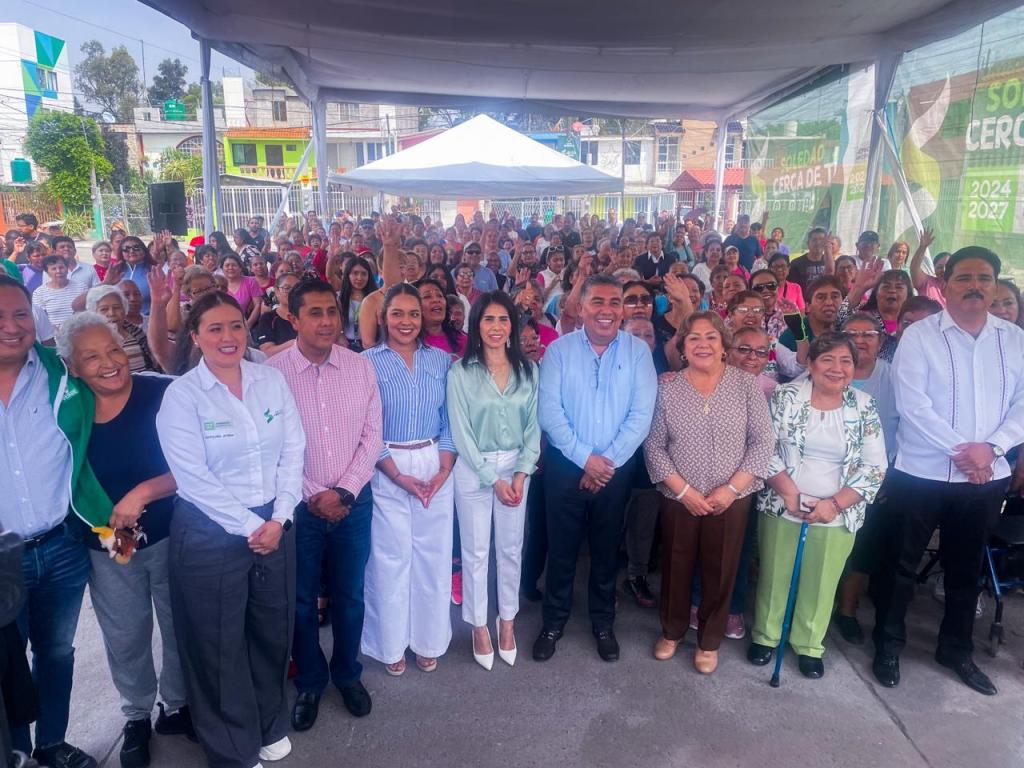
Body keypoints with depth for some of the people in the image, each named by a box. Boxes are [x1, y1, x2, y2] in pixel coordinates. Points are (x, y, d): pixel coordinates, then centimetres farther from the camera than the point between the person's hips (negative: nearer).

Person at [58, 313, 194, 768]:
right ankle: (136, 718, 43)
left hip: (171, 537, -2)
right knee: (125, 639, 18)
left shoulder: (162, 395, -17)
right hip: (107, 548, 2)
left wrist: (143, 493, -27)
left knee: (179, 628, 15)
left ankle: (177, 707, 41)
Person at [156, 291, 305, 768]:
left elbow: (293, 451, -1)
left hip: (275, 525, 4)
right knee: (219, 644, 11)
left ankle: (271, 724, 42)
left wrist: (278, 518, -10)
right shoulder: (181, 395, -11)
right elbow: (194, 478, -15)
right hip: (211, 534, -3)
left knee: (273, 633, 17)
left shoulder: (271, 380, 0)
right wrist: (249, 527, -14)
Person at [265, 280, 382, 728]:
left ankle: (347, 673, 38)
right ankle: (309, 682, 36)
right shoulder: (272, 373, -10)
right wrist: (313, 497, -11)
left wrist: (343, 491, -10)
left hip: (354, 501, 2)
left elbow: (372, 436, -2)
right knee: (301, 599, 14)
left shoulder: (360, 367, -2)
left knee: (349, 594, 15)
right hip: (299, 504, -2)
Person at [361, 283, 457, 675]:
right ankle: (391, 644, 25)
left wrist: (444, 469, -9)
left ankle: (428, 639, 28)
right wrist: (399, 476, -13)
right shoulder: (369, 362, -4)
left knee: (433, 552, 8)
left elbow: (449, 421, 4)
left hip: (436, 465, 3)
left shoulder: (441, 360, 5)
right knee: (390, 555, 5)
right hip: (387, 467, -2)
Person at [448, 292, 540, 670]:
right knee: (475, 551, 9)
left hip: (516, 467, 3)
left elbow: (533, 425, 1)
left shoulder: (528, 369, 0)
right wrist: (492, 478, -12)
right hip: (474, 469, -2)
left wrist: (522, 473, -9)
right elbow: (461, 431, -10)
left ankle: (507, 621, 32)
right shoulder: (460, 372, -9)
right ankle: (479, 625, 27)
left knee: (511, 548, 13)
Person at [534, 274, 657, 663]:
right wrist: (586, 458, -16)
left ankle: (603, 622, 34)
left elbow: (641, 414, -7)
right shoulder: (559, 350, -4)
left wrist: (608, 461, -13)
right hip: (565, 466, 0)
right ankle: (554, 621, 30)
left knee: (606, 549, 15)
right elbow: (549, 412, -10)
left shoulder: (638, 351, -2)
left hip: (617, 469, 1)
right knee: (561, 547, 11)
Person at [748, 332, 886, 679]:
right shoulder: (786, 396, -6)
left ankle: (809, 645, 32)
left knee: (820, 584, 12)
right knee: (774, 576, 11)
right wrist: (790, 494, -15)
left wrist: (835, 504, -12)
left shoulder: (865, 407, -2)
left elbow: (874, 468, -3)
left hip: (837, 515, 1)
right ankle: (765, 636, 31)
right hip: (782, 507, -1)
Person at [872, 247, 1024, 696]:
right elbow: (911, 403, -15)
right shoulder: (919, 335, -7)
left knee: (966, 567, 18)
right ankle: (888, 646, 24)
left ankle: (956, 650, 35)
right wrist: (960, 449, -19)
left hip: (988, 476, 4)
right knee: (901, 564, 7)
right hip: (922, 472, -4)